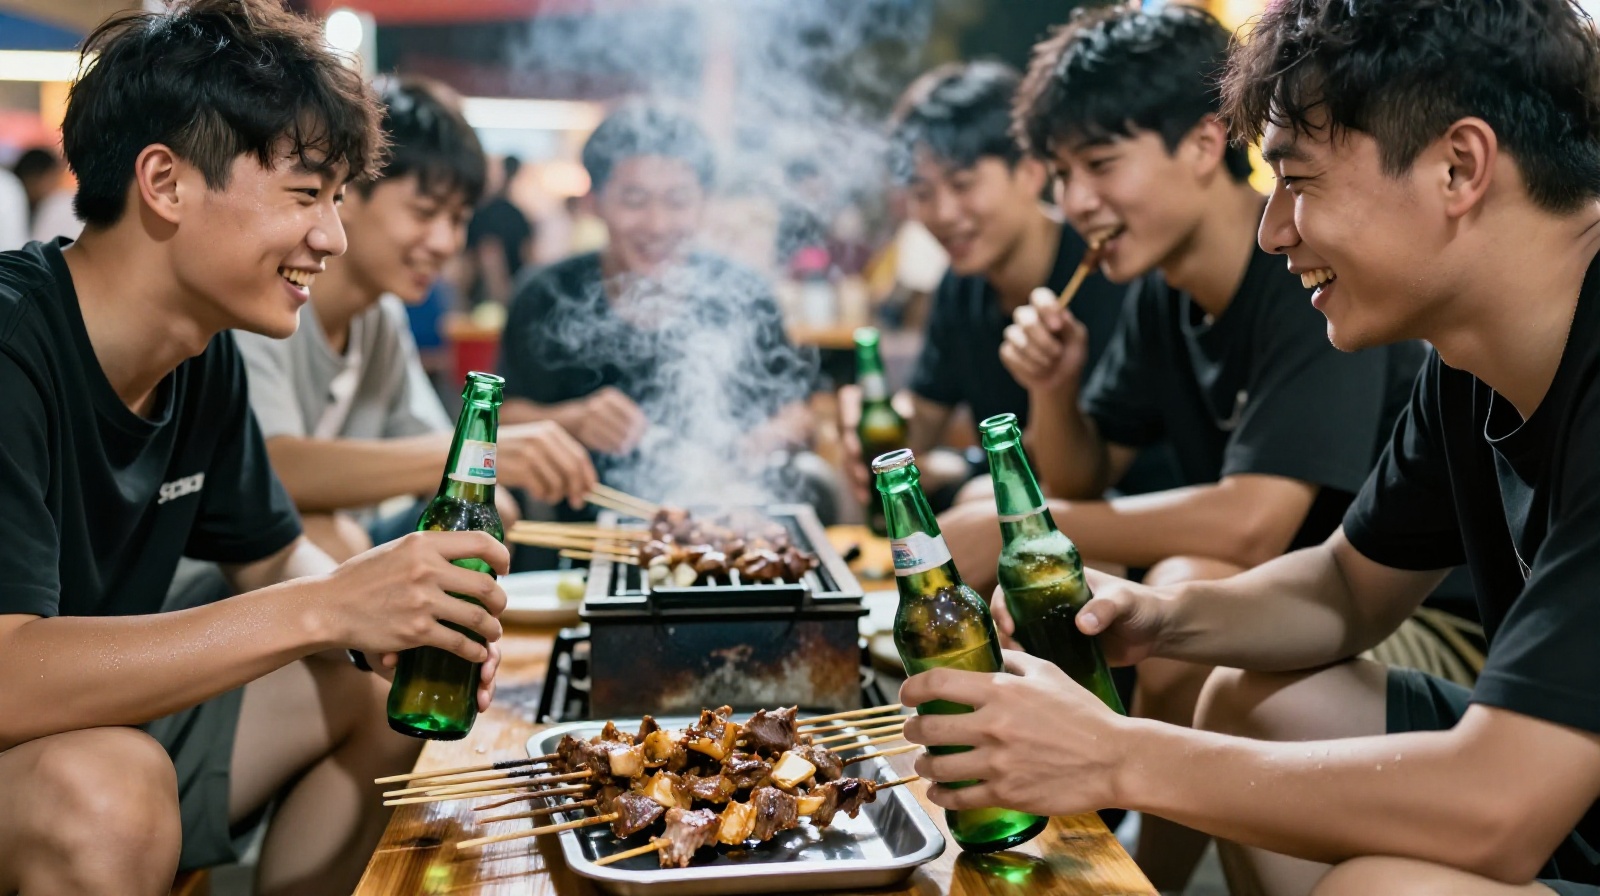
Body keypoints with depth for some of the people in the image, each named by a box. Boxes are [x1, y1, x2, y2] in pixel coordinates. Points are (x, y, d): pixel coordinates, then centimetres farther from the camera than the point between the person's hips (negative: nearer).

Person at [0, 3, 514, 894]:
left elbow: (273, 555, 12)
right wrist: (326, 609, -33)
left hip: (104, 721, 8)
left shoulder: (206, 356, 0)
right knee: (104, 784, -35)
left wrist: (405, 614, -10)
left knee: (375, 692, 5)